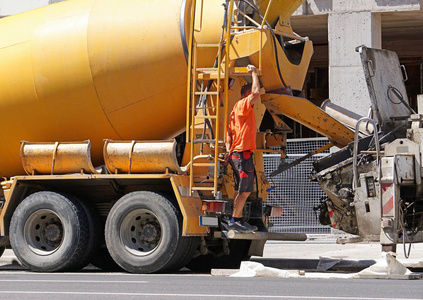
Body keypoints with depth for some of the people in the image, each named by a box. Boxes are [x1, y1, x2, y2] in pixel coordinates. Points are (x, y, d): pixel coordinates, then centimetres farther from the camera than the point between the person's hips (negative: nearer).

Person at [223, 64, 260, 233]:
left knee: (241, 191, 13)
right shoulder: (243, 105, -8)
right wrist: (254, 73, -9)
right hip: (243, 154, -10)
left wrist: (228, 150, 9)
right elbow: (256, 92, -22)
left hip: (237, 154, 10)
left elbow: (229, 132, 18)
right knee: (245, 191, -8)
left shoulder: (237, 110, 22)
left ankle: (238, 220, 17)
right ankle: (234, 221, -7)